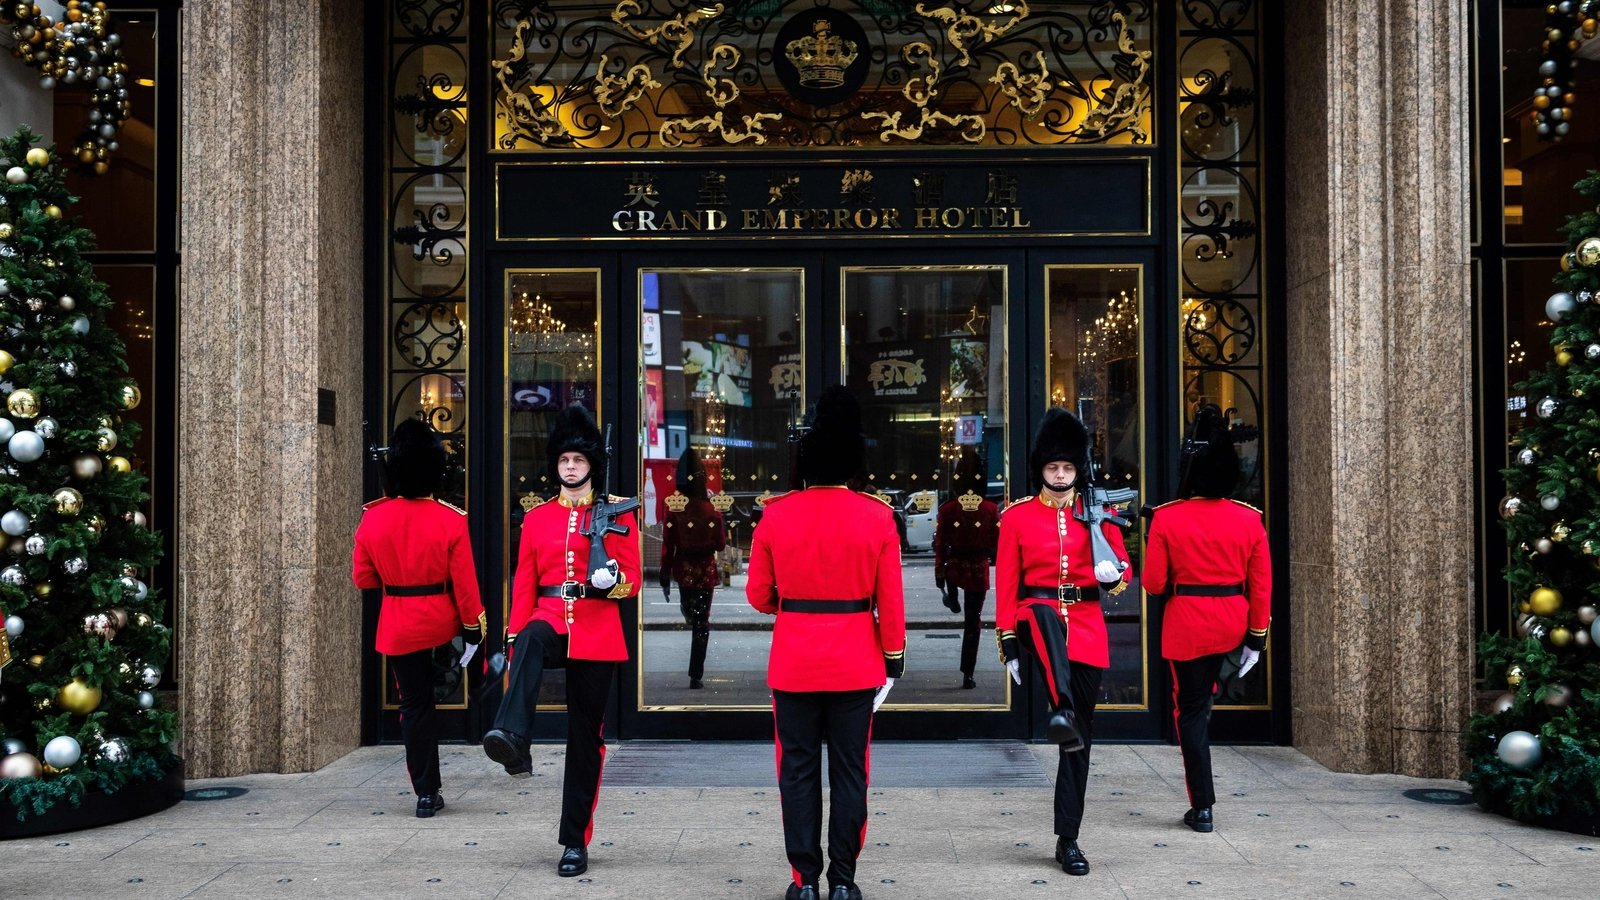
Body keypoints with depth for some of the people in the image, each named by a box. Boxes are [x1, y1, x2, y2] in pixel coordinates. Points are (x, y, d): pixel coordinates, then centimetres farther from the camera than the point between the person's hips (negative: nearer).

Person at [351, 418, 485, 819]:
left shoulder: (372, 517, -8)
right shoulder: (451, 519, -14)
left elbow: (363, 579, 1)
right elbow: (464, 582, -11)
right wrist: (474, 627, 1)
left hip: (398, 624, 2)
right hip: (442, 619, -2)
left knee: (415, 704, 8)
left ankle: (427, 793, 11)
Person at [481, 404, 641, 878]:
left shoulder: (618, 514, 3)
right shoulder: (537, 518, 9)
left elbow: (632, 582, 2)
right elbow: (524, 585, 8)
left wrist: (613, 580, -21)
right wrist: (515, 637, -2)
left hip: (597, 633, -1)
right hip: (550, 620, 1)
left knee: (586, 737, 2)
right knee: (533, 641, -38)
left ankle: (576, 841, 12)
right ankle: (512, 741, -55)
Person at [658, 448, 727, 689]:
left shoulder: (673, 508, -12)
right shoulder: (712, 510, -13)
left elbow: (667, 546, -10)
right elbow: (720, 544, -5)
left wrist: (665, 577, -2)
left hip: (683, 569, 1)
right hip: (706, 570, -1)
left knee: (690, 614, 26)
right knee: (702, 622, 7)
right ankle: (696, 676, 5)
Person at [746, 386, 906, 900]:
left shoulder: (775, 515, -4)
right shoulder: (877, 517, -5)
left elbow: (759, 596, 2)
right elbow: (890, 602, -3)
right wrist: (893, 661, 7)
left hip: (794, 662, 0)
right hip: (856, 662, 0)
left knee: (799, 771, 7)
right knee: (849, 771, 8)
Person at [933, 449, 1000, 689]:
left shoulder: (947, 509, -9)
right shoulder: (991, 509, -8)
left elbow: (940, 544, -5)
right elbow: (997, 544, -2)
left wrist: (939, 573, 3)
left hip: (954, 568, 0)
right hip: (979, 570, 0)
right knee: (973, 622, 7)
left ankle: (953, 601, 65)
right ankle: (968, 675, 8)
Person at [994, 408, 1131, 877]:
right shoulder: (1017, 516, 2)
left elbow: (1123, 569, 9)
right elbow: (1006, 583, 1)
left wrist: (1113, 573, -16)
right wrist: (1009, 642, -5)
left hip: (1086, 626, 2)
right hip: (1038, 617, -2)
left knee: (1080, 738, 3)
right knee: (1045, 613, -42)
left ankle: (1068, 840, 11)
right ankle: (1061, 713, -59)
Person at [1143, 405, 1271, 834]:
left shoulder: (1167, 518, -12)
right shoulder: (1250, 519, -5)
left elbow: (1153, 582, -8)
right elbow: (1261, 585, -1)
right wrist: (1257, 637, 8)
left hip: (1187, 624, -3)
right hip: (1233, 623, 3)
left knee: (1191, 709, 7)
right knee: (1201, 695, 28)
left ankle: (1202, 807, 8)